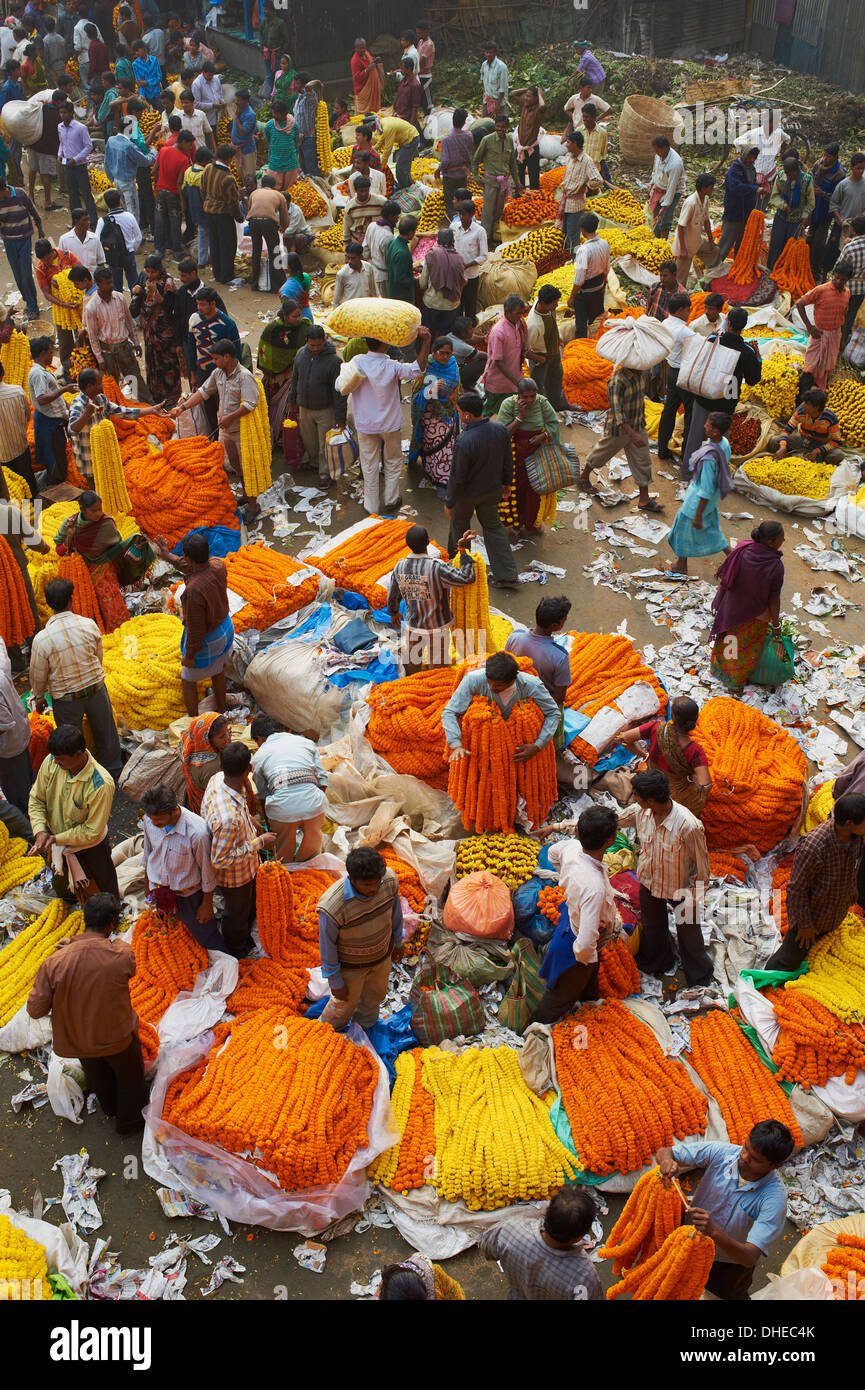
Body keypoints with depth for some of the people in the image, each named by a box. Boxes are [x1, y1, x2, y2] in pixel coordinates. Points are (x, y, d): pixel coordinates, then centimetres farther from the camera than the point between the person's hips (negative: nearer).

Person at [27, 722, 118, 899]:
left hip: (90, 846, -4)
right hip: (57, 843, 5)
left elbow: (92, 832, -28)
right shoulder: (51, 762, -23)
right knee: (63, 892, 30)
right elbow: (36, 799, -7)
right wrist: (40, 831, -21)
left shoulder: (101, 785, -38)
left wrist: (56, 839, -25)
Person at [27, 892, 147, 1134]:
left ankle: (111, 1109, 61)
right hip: (118, 1038, -3)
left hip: (77, 1040, 3)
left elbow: (35, 1010, -19)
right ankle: (130, 1121, 50)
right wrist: (76, 943, -6)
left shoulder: (54, 962, -29)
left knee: (98, 1077, 34)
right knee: (130, 1078, 28)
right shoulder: (123, 954, -30)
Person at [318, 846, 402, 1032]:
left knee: (375, 995, 30)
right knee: (344, 1006, 21)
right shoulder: (331, 907, -41)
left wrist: (397, 941, 12)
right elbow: (327, 946, -23)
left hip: (382, 954, 4)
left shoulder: (389, 879, -28)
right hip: (350, 965, -4)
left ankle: (365, 1028, 61)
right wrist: (335, 983, -11)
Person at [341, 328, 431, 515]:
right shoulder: (392, 367, -22)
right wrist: (425, 341, -24)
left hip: (365, 425, 1)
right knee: (393, 462, 21)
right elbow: (419, 368, -18)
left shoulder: (357, 361, -17)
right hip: (390, 424, -1)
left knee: (369, 466, 13)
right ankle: (391, 501, 30)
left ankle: (371, 507, 22)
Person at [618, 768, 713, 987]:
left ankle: (699, 976, 48)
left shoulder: (688, 825, -37)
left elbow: (701, 864, -22)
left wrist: (694, 898, -13)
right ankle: (657, 964, 59)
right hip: (649, 882, 5)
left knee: (688, 932, 19)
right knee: (652, 927, 28)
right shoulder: (639, 811, -21)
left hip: (681, 888, -5)